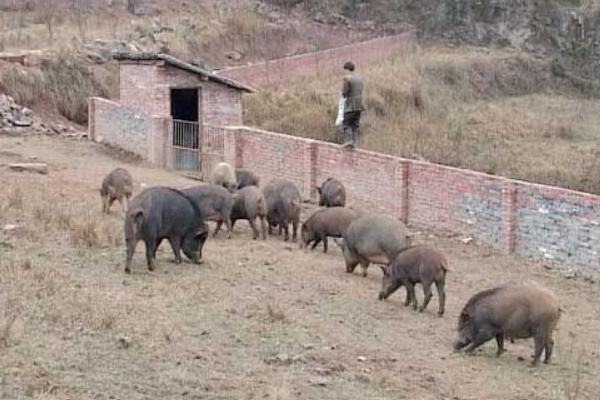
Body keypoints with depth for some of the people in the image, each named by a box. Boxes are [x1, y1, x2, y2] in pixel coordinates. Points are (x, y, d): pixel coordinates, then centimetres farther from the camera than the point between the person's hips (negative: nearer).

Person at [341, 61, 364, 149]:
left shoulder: (347, 78, -11)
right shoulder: (359, 78, 11)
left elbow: (344, 93, -14)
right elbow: (361, 91, 14)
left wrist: (343, 94, 9)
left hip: (350, 105, -7)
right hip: (359, 105, 7)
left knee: (347, 123, 0)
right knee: (355, 124, 10)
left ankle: (349, 139, -15)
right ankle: (355, 141, 7)